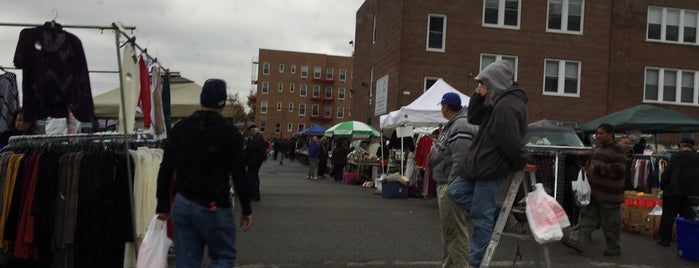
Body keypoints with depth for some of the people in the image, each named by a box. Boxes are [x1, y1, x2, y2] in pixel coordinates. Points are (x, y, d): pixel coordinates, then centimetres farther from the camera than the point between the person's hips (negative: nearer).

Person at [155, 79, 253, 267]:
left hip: (182, 205, 4)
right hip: (213, 209, -4)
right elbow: (239, 175, -9)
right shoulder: (230, 133, -9)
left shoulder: (179, 129, 5)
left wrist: (163, 205, 15)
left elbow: (165, 171, 7)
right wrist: (246, 210, 1)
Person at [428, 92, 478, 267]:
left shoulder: (461, 127, -18)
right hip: (444, 185, 11)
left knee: (456, 233, -6)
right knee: (448, 232, 19)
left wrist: (451, 187, -24)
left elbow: (460, 162, -25)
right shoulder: (451, 126, 17)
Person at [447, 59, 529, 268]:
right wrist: (479, 97, 4)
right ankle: (498, 216, 16)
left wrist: (521, 164, -9)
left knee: (481, 216, -3)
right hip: (482, 164, 11)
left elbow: (511, 142, -24)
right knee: (455, 192, 17)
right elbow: (474, 118, 18)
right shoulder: (499, 101, 13)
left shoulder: (507, 105, -21)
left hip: (492, 167, -11)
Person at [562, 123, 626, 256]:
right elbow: (591, 162, 27)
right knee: (587, 217, 3)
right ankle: (577, 241, 1)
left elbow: (619, 169, -23)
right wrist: (586, 168, 5)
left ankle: (614, 248, 18)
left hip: (609, 195, -8)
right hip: (594, 192, 8)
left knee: (611, 223, 4)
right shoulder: (597, 148, 14)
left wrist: (597, 169, -25)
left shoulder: (617, 151, -12)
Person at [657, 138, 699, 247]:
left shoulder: (676, 156, -5)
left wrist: (662, 186, 4)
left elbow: (667, 173, -7)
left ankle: (664, 239, 6)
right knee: (688, 217, 9)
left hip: (674, 191, -4)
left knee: (668, 216, 3)